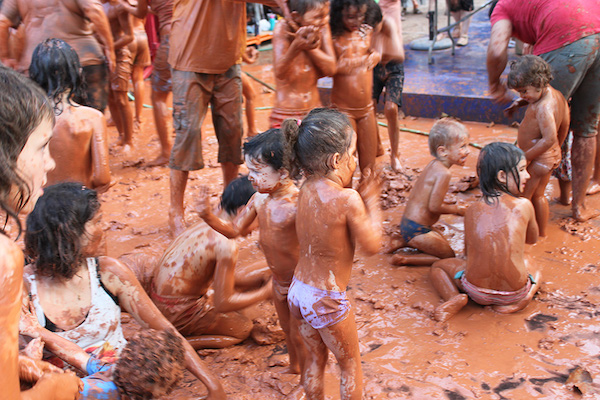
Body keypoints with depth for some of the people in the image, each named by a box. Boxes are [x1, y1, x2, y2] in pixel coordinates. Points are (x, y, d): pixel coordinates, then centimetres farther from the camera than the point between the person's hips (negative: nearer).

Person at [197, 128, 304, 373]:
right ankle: (294, 367, 53)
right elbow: (234, 230, 3)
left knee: (299, 336, 9)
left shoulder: (297, 205, -31)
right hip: (279, 279, 8)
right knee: (286, 327, 28)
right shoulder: (259, 199, -6)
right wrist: (208, 217, -11)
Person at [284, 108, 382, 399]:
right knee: (350, 364, 19)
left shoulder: (306, 189, -4)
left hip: (297, 291, 6)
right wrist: (371, 201, -4)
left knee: (315, 358, 27)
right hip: (327, 300, -6)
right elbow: (372, 246, -13)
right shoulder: (348, 200, -24)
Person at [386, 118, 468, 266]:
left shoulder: (433, 165, 7)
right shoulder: (443, 173, -23)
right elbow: (434, 207, -24)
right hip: (416, 230, -10)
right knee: (449, 257, 4)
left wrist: (450, 206, 12)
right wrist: (455, 209, -6)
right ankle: (404, 259, -2)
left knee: (442, 242, 31)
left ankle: (401, 241, 18)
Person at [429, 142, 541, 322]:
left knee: (438, 266, 28)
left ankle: (453, 298, -2)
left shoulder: (472, 210, 0)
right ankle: (519, 300, 8)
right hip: (515, 292, 0)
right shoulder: (524, 206, -5)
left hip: (477, 292, 0)